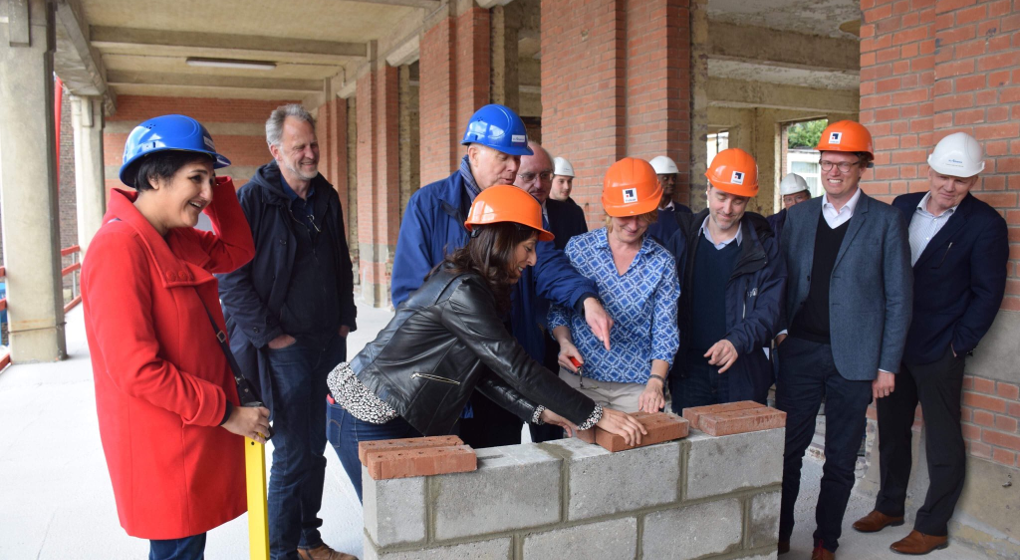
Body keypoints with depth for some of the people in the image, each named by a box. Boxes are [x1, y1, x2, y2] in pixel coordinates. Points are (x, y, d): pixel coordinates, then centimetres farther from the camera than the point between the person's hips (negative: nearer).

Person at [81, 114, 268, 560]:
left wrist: (219, 187, 2)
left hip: (195, 434, 9)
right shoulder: (119, 247, -23)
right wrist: (225, 412, -19)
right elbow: (136, 369, -25)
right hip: (162, 445, -9)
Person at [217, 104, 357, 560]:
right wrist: (269, 334, -14)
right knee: (292, 456, -2)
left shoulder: (326, 197, 11)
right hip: (283, 348, -6)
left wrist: (345, 318, 12)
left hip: (327, 343, 7)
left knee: (315, 449, 15)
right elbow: (230, 278, -13)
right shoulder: (252, 199, -10)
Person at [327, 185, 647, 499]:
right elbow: (516, 368, -25)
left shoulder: (469, 284, 8)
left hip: (396, 420, 9)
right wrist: (593, 415, -21)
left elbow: (486, 372, 6)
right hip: (367, 419, -9)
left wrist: (540, 411, -2)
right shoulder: (462, 291, -23)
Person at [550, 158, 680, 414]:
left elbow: (665, 331, -3)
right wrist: (564, 342, -12)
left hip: (637, 385, 0)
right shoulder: (578, 247, -2)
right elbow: (558, 307, 6)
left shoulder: (662, 263, -2)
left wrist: (656, 381, -14)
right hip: (580, 377, 0)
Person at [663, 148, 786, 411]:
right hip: (689, 371, 1)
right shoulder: (682, 240, 6)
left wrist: (737, 342, -24)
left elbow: (768, 312, -5)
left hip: (743, 375, -1)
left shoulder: (765, 248, 2)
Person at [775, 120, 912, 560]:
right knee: (787, 446, 5)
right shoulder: (798, 216, 7)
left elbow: (898, 299, -2)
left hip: (853, 357, -2)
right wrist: (778, 332, -1)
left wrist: (887, 366, -5)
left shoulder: (886, 221, -2)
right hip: (800, 351, 2)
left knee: (841, 457, 10)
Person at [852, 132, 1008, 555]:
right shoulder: (903, 207, 6)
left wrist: (958, 344, -11)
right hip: (892, 343, 5)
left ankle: (932, 528, 20)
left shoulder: (985, 224, -8)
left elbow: (987, 293, -7)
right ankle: (889, 506, 34)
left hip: (939, 352, -5)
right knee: (891, 430, 17)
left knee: (943, 443, 6)